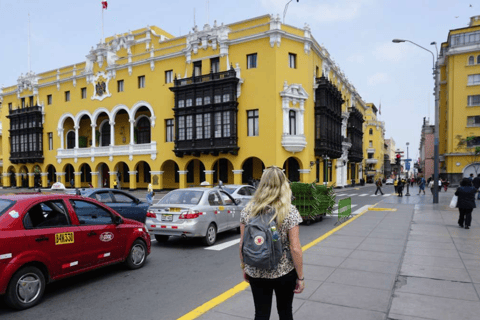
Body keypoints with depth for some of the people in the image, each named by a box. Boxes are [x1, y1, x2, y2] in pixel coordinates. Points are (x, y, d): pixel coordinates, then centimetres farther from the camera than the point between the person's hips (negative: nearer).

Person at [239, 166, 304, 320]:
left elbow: (242, 244, -1)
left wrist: (244, 267, 13)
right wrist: (301, 277, -4)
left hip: (256, 273, 2)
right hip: (284, 273, -2)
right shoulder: (290, 211, -15)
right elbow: (295, 248, -15)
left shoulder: (248, 209, -7)